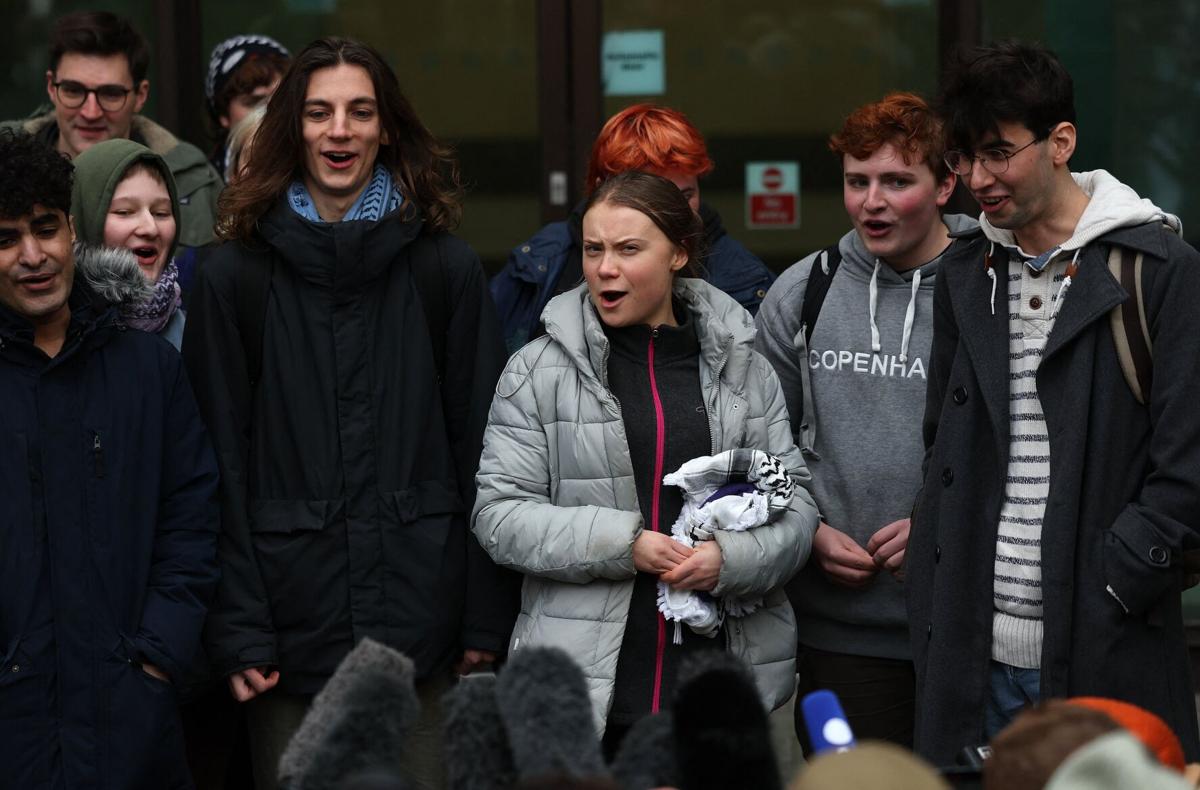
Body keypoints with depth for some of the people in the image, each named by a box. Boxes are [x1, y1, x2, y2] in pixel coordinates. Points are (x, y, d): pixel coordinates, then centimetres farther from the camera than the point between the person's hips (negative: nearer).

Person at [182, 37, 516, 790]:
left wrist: (488, 615, 1)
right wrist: (237, 626, -6)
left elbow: (480, 445, 5)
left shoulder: (447, 268, 4)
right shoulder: (235, 275, 2)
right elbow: (220, 459, 1)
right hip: (294, 613, 0)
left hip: (420, 610, 0)